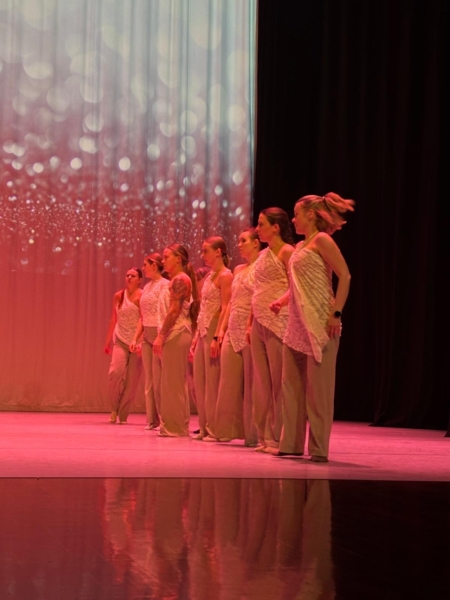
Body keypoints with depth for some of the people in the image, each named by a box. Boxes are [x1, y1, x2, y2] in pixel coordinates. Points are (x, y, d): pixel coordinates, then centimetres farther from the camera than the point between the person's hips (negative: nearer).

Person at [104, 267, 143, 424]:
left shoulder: (141, 297, -5)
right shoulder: (118, 296, 9)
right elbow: (114, 320, 15)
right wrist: (107, 341, 15)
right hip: (120, 340, 3)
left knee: (132, 379, -1)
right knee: (116, 371, -17)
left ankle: (123, 414, 11)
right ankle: (114, 408, 2)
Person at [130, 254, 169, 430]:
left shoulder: (164, 285, -8)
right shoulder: (147, 287, 16)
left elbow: (167, 313, -16)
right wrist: (135, 338, 13)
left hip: (159, 335, -8)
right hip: (147, 336, 8)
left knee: (158, 380, -7)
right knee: (149, 380, 8)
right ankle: (152, 420, 12)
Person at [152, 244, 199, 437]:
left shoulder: (179, 279, -10)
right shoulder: (179, 279, 18)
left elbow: (174, 310, -18)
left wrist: (161, 336, -19)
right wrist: (162, 335, 15)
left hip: (176, 334, -10)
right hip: (176, 334, 10)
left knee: (174, 381, -6)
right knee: (172, 382, 11)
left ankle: (177, 427, -3)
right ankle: (172, 426, 15)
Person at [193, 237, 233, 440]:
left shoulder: (225, 276, -8)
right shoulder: (210, 276, 18)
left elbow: (225, 309, -16)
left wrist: (217, 337, -22)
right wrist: (197, 336, 16)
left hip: (214, 332, -9)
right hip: (204, 332, 9)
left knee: (213, 382, -7)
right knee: (199, 383, 9)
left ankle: (214, 428, -3)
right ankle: (205, 428, 14)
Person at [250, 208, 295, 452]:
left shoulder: (286, 252, -5)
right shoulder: (263, 255, 18)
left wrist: (280, 303, -19)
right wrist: (250, 323, 16)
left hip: (278, 322, -8)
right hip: (259, 323, 8)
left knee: (278, 381, -6)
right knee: (261, 382, 9)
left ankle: (279, 438, -3)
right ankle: (265, 436, 14)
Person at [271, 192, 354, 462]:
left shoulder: (321, 240, -7)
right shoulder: (300, 247, 18)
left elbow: (345, 275, -14)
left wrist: (336, 313, -20)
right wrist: (282, 301, 5)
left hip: (319, 324, -9)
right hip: (297, 325, 9)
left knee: (318, 388, -5)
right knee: (292, 385, 9)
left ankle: (319, 448, 0)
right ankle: (292, 443, 14)